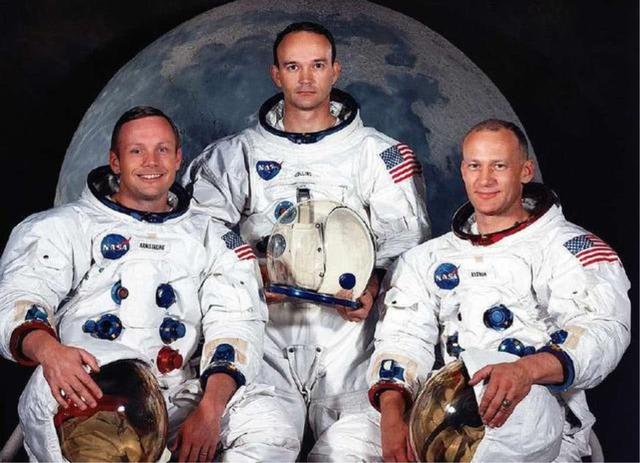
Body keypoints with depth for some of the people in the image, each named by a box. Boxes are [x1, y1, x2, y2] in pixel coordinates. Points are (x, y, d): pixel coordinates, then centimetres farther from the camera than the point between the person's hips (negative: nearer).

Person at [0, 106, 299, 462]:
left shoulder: (212, 239, 22)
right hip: (88, 397, -2)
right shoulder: (68, 226, 17)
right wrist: (47, 349, -27)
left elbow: (235, 322, 8)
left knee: (272, 427, -26)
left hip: (178, 399, 2)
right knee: (49, 388, -38)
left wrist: (210, 410, -13)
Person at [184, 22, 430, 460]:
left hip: (348, 331, -1)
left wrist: (373, 287, -15)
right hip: (265, 331, 1)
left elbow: (407, 242, 5)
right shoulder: (236, 155, 15)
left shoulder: (382, 155, 11)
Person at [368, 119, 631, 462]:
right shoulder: (429, 258, 17)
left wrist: (528, 369, -32)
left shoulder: (570, 248, 1)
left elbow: (604, 330, -14)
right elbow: (404, 336, 7)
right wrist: (392, 411, -13)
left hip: (542, 431, -3)